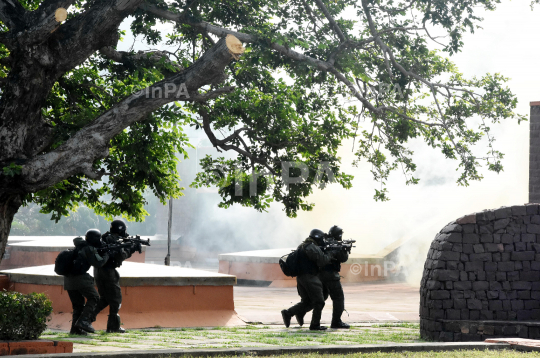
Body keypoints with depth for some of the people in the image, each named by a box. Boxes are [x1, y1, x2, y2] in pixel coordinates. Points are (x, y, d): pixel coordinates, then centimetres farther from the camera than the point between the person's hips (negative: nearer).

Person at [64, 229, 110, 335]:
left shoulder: (80, 246, 20)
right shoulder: (89, 249, -6)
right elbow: (99, 263, -10)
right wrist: (107, 254, 5)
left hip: (68, 278, 9)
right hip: (79, 277, -9)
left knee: (78, 303, 13)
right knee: (93, 298, -1)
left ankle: (75, 328, 5)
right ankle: (83, 321, -14)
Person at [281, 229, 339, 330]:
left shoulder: (302, 246, 17)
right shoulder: (313, 247, -14)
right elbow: (322, 261, -17)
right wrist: (331, 254, -2)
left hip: (300, 277, 9)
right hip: (310, 278, -9)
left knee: (306, 301, 16)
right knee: (319, 302, 0)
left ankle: (288, 313, 6)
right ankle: (315, 325, 1)